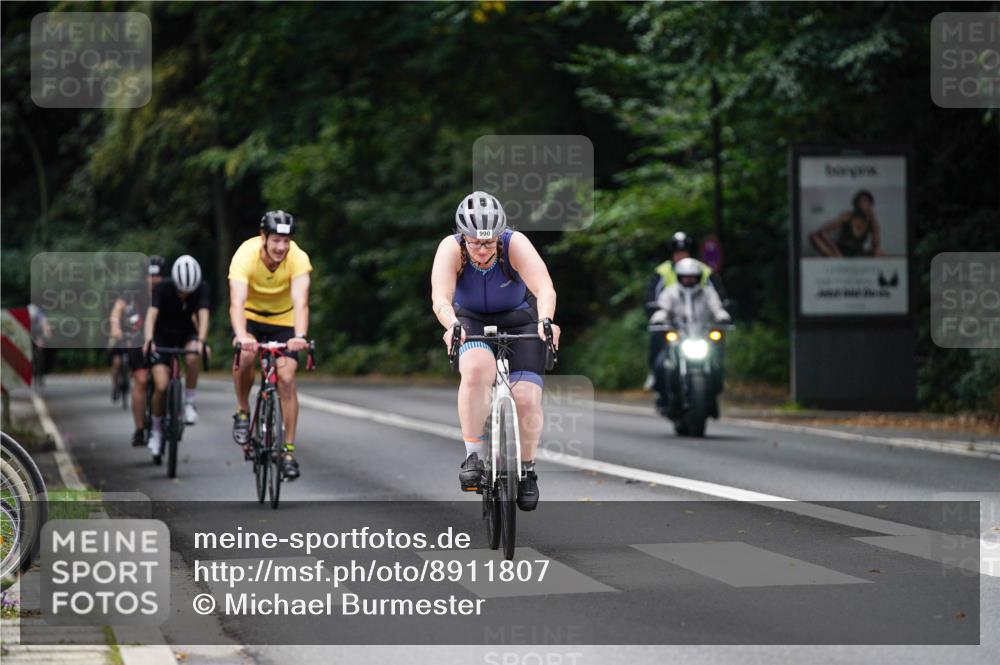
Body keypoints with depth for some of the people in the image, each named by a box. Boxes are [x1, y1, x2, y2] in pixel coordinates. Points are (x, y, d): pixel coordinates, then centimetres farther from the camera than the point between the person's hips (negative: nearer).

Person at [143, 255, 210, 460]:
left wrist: (200, 341, -48)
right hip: (162, 335, -1)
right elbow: (151, 314, -35)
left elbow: (203, 315, -30)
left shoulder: (201, 289, -19)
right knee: (161, 386, -16)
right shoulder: (162, 288, -24)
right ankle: (156, 429, 6)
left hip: (186, 333, 1)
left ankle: (189, 403, -16)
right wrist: (148, 340, -52)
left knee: (193, 357, -35)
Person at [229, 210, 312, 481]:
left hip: (284, 319, 1)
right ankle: (243, 412, -5)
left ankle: (288, 450, -3)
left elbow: (300, 303, -38)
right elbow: (237, 302, -41)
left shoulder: (298, 258, -29)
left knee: (286, 378, -12)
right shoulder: (245, 255, -31)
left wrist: (300, 336, -56)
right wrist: (241, 336, -59)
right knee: (245, 355, -30)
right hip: (252, 316, -1)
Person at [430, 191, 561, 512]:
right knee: (476, 370, -33)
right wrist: (452, 325, -56)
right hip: (471, 320, -1)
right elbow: (440, 297, -36)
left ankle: (527, 470, 10)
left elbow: (545, 289, -37)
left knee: (527, 398, -15)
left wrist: (545, 321, -57)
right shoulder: (451, 249, -23)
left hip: (518, 321, 1)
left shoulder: (515, 244, -25)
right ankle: (474, 456, -23)